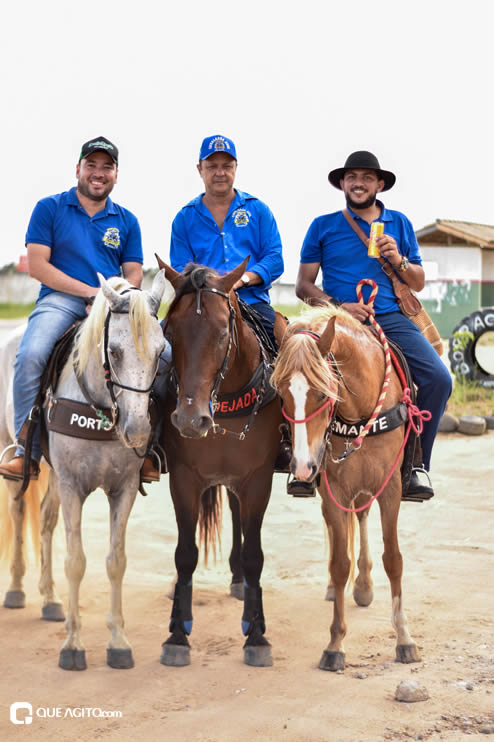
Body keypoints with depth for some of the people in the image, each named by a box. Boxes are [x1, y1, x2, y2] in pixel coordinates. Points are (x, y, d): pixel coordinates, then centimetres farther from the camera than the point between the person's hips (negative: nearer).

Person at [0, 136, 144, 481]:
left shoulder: (126, 221, 16)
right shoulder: (49, 208, 8)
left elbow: (134, 273, 14)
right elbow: (37, 264, -1)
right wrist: (90, 291, -9)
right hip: (60, 299, -2)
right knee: (30, 355, -31)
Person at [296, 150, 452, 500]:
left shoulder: (399, 223, 17)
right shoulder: (323, 227, 11)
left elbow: (419, 284, 18)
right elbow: (303, 285, 9)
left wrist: (398, 261, -3)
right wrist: (338, 306, -9)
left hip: (391, 319, 2)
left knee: (439, 379, -21)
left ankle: (417, 462, -4)